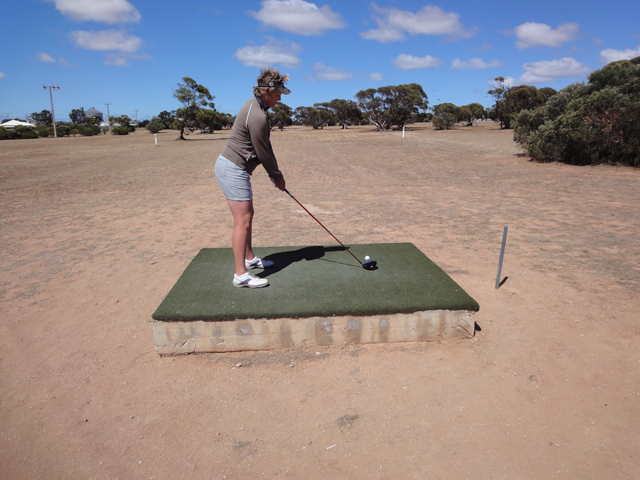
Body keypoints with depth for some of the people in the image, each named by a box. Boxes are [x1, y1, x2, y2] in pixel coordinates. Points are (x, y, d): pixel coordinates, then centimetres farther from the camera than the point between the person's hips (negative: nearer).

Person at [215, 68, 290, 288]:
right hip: (233, 169, -11)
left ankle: (249, 259, 30)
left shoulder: (255, 106, 13)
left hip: (232, 167, 11)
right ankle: (241, 274, -4)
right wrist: (277, 177, 0)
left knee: (247, 214, 17)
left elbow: (265, 148, 14)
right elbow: (263, 153, -14)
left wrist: (275, 174, 11)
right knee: (243, 220, -9)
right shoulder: (258, 117, -21)